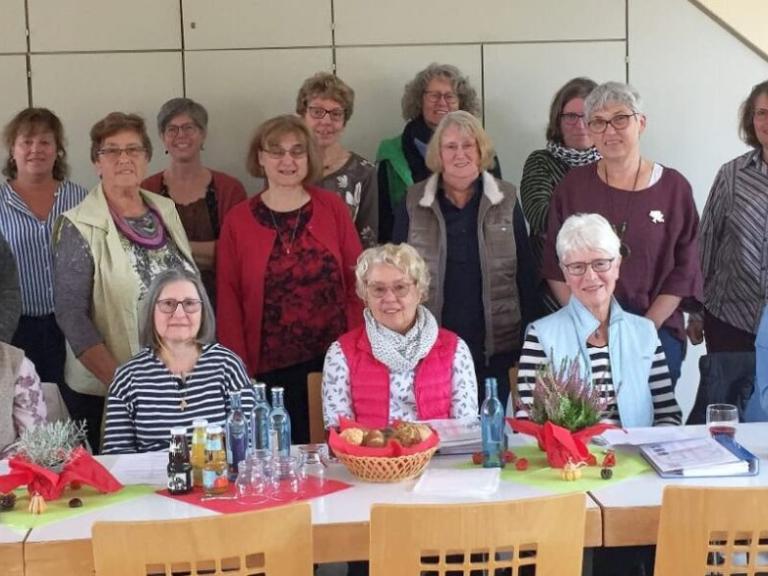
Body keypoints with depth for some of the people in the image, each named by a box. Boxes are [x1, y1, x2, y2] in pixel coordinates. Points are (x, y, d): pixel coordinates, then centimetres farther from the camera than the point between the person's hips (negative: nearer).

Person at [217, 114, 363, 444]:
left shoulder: (332, 207, 3)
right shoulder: (239, 221, 2)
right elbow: (228, 299, 3)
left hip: (335, 359, 1)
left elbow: (356, 280, 4)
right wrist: (239, 368, -3)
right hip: (271, 367, -1)